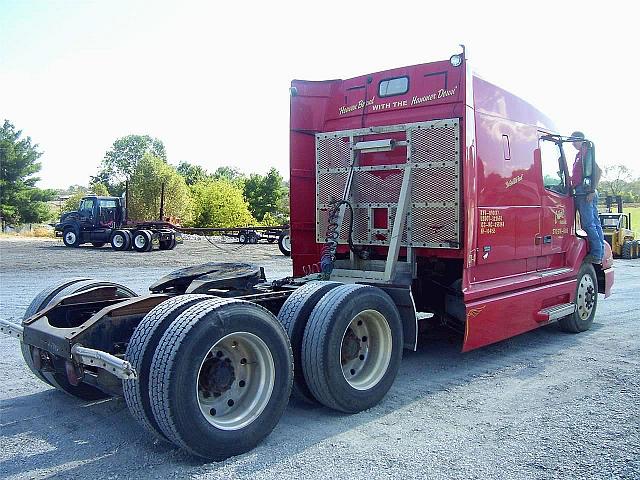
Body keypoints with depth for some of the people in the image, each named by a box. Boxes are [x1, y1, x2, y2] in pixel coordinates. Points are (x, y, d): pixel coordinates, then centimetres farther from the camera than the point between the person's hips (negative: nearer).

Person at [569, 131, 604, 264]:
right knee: (595, 224, 10)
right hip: (582, 193, 10)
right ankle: (600, 254, 14)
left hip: (585, 192, -10)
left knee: (588, 224, -11)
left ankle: (596, 254, -10)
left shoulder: (586, 152, -6)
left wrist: (592, 190, -20)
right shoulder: (580, 154, 22)